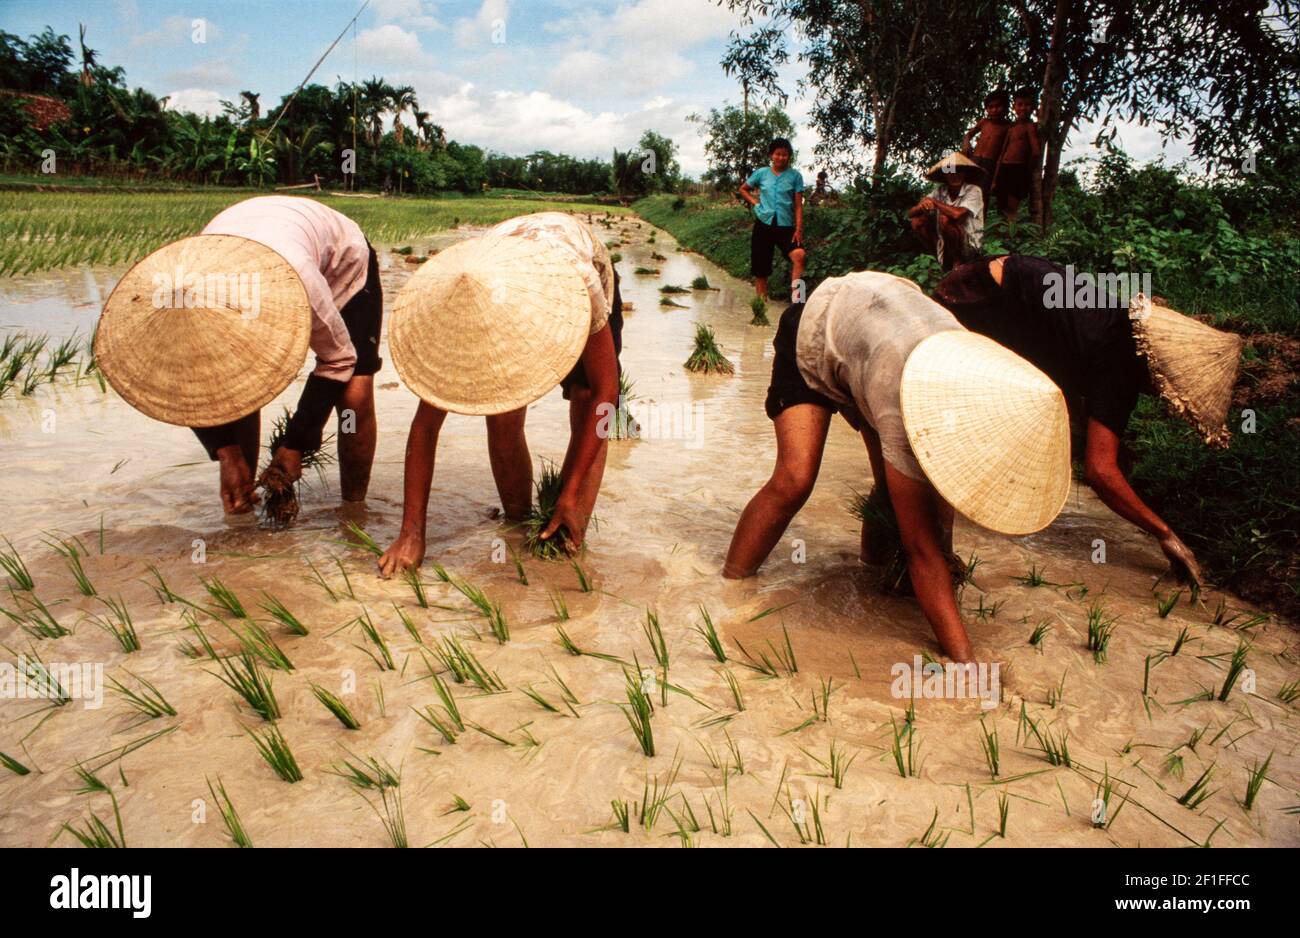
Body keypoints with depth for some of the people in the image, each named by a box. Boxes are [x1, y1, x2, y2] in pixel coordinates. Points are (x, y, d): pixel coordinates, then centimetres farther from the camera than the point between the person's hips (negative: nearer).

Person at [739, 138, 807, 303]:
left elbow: (798, 205, -2)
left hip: (786, 226, -2)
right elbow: (743, 189, 21)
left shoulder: (794, 176, 1)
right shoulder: (761, 173, 5)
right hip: (764, 224, 2)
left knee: (799, 255, -29)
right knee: (760, 267, 5)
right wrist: (755, 202, 4)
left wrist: (799, 229, -11)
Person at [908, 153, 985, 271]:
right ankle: (941, 259, 2)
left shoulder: (973, 191, -14)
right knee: (917, 221, -10)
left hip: (969, 247, -5)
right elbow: (911, 213, -4)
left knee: (945, 219, -28)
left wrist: (934, 202, -18)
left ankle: (956, 262, -8)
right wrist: (921, 207, -28)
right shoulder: (940, 191, -1)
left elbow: (957, 214, -33)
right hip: (943, 243, 5)